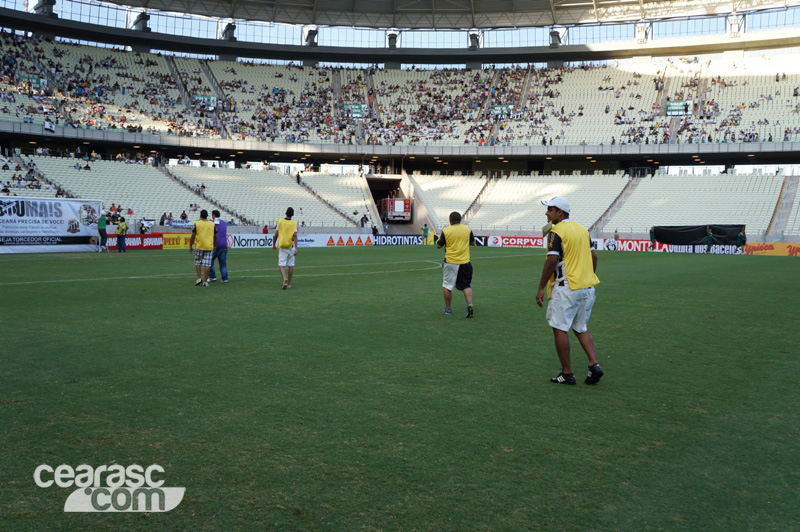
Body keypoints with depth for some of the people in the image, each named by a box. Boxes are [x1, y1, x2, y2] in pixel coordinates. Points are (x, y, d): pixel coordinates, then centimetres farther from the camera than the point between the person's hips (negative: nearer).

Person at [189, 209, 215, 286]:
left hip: (199, 246, -1)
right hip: (209, 246, 1)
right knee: (207, 264, 1)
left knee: (197, 262, 15)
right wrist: (214, 245, 23)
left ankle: (199, 278, 6)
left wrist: (190, 246, 8)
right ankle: (205, 281, 0)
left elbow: (193, 236, -2)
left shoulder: (197, 224, -4)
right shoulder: (212, 224, 4)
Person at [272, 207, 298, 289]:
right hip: (291, 247, 0)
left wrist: (274, 244, 15)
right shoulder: (294, 223, -4)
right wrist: (296, 248, -17)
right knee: (291, 265, 11)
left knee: (281, 265, -1)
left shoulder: (280, 221, -1)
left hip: (282, 247, 0)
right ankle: (289, 283, 17)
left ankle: (285, 279, -27)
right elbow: (295, 236, -13)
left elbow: (276, 235, 0)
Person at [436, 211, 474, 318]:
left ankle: (448, 309, 17)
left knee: (447, 286, 11)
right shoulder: (467, 229, 0)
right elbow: (473, 242, 12)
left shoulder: (446, 231, -8)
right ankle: (469, 304, -14)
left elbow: (438, 246, -1)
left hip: (450, 262, -2)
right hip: (465, 262, 2)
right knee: (466, 285, 8)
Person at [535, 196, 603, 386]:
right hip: (587, 287, 8)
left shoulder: (556, 232, -11)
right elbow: (593, 256, 16)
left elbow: (552, 260, -19)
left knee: (560, 328, 1)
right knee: (581, 328, 18)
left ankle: (567, 373, 4)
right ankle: (594, 365, 4)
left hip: (566, 288, -8)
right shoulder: (582, 229, 13)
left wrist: (541, 288, -14)